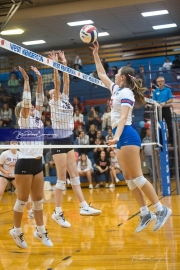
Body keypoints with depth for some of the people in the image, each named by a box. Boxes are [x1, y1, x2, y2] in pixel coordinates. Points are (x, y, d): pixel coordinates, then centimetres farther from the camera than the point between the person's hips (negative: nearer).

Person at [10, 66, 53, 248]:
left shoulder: (37, 117, 12)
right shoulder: (23, 120, -5)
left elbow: (39, 100, 6)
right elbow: (26, 101, -17)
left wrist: (40, 79, 3)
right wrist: (26, 80, -17)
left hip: (38, 163, 7)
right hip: (25, 163, -7)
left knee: (38, 199, 11)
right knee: (22, 200, 1)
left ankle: (40, 231, 20)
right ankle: (16, 231, 15)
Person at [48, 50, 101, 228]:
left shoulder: (65, 99, 12)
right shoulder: (54, 102, -5)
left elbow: (66, 81, 9)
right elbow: (57, 83, -15)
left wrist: (64, 63, 8)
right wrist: (55, 65, -17)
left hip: (67, 140, 8)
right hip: (58, 141, -7)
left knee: (74, 176, 9)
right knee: (62, 179, -5)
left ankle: (84, 207, 12)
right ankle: (57, 213, 2)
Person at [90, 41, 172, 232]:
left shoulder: (126, 93, -10)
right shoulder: (116, 89, 15)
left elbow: (123, 118, -21)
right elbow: (101, 75, 29)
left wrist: (116, 137, -34)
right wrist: (95, 55, 27)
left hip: (126, 136, -9)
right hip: (122, 137, 9)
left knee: (136, 177, -10)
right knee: (128, 178, 5)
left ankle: (161, 209, -6)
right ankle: (145, 213, 7)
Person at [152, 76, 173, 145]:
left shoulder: (168, 90, 3)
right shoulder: (155, 91, 9)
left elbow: (171, 99, -3)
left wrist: (165, 103, -20)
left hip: (166, 109, -2)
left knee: (169, 125, -2)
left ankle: (171, 140, 4)